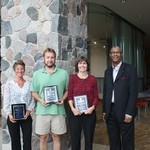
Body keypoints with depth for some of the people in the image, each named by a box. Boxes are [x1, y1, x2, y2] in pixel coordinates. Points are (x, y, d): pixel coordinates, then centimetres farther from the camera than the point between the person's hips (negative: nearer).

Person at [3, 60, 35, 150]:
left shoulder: (29, 84, 3)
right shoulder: (9, 83, -1)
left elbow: (32, 100, 3)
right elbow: (6, 100, -3)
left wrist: (29, 110, -10)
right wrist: (9, 114, -11)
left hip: (26, 116, 1)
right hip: (13, 117, -1)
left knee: (27, 141, 5)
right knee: (15, 141, 10)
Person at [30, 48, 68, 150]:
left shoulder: (63, 73, 4)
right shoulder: (37, 74, 5)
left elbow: (67, 90, 8)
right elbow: (34, 92, 7)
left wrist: (63, 99, -10)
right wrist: (40, 100, -11)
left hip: (58, 110, 0)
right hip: (42, 111, 0)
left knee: (57, 137, 9)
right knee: (43, 138, 10)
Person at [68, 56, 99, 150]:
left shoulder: (92, 79, 3)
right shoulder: (72, 78, 1)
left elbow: (96, 96, 4)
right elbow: (70, 96, -1)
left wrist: (92, 107, -12)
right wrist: (73, 108, -13)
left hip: (89, 112, 1)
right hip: (75, 112, -1)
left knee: (89, 138, 10)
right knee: (75, 138, 6)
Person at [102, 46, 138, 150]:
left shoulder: (130, 69, -4)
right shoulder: (107, 71, 13)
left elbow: (133, 92, -10)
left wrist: (129, 113, -15)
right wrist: (104, 111, 10)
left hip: (124, 112, -4)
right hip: (110, 112, 5)